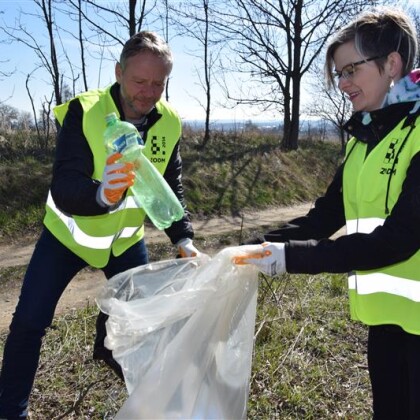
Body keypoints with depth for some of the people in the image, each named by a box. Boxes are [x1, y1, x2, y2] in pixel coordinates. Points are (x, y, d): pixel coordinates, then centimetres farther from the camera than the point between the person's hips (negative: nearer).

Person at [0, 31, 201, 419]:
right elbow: (63, 192, -35)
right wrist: (101, 194, -56)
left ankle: (110, 349, 47)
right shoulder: (84, 111, -27)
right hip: (69, 231, -3)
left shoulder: (169, 122, -14)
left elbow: (171, 189, -4)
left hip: (126, 236, 4)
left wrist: (183, 238, -15)